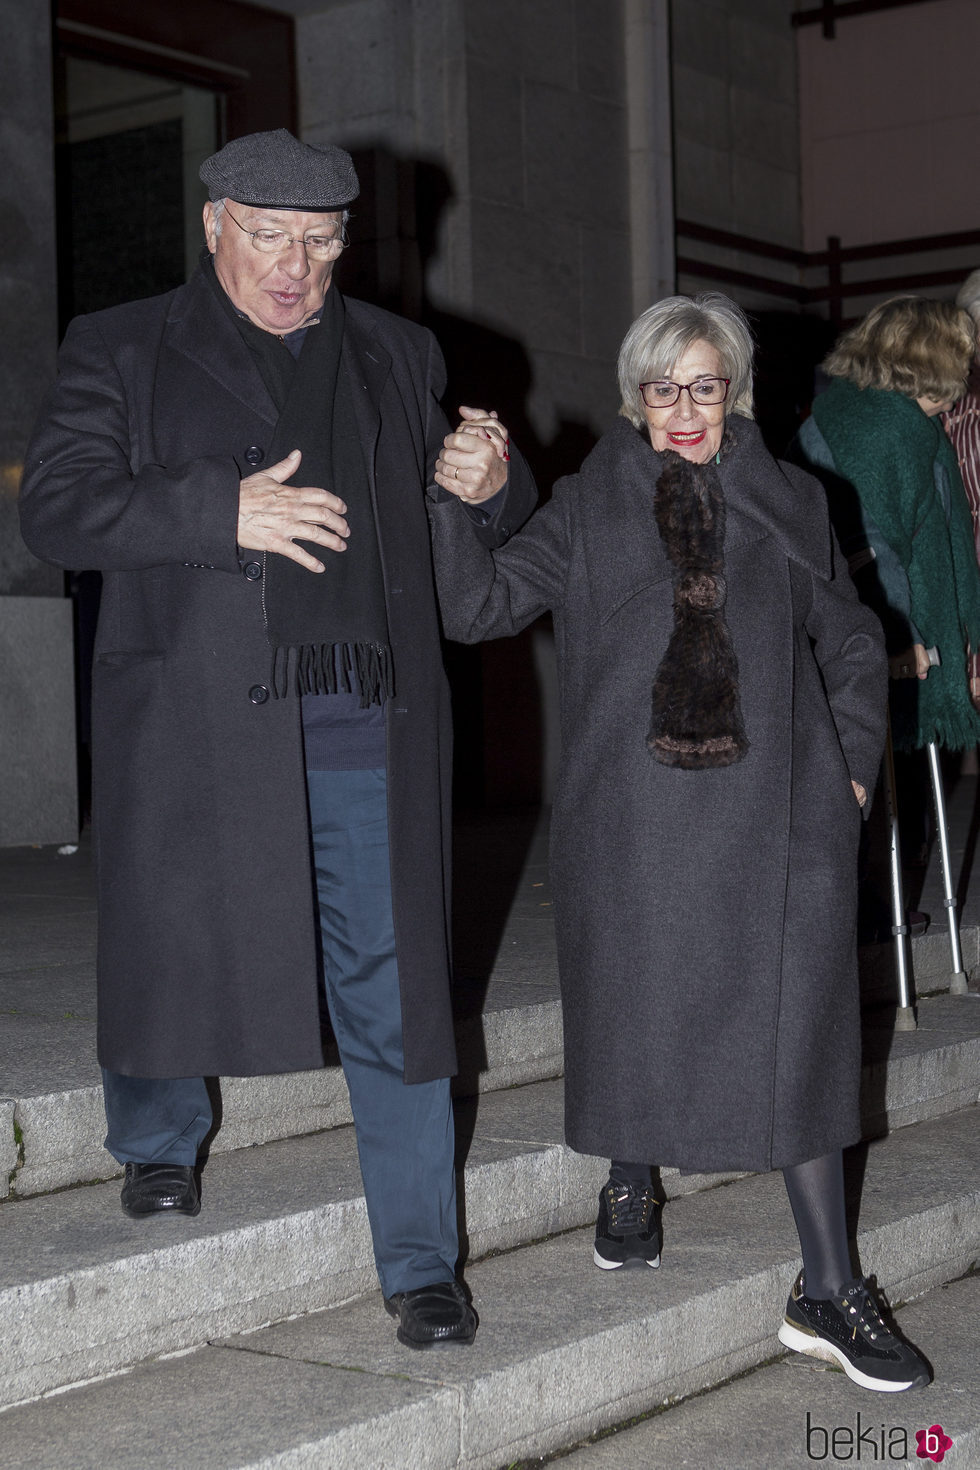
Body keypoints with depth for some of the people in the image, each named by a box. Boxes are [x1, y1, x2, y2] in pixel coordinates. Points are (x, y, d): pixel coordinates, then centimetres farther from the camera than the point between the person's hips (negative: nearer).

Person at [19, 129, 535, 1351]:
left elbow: (488, 523, 25)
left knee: (393, 993, 1)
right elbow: (55, 510, -5)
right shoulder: (121, 352, 8)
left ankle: (419, 1263, 12)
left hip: (367, 731, 2)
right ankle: (156, 1145, 42)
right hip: (197, 724, -1)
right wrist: (223, 510, -16)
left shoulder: (396, 357, 17)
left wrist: (493, 483, 0)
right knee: (175, 949, 10)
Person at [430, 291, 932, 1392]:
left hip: (773, 815, 1)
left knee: (795, 1035, -1)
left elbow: (853, 647, 19)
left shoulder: (789, 504, 11)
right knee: (637, 1012, 9)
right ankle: (631, 1184, 39)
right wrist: (449, 502, -12)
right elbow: (482, 605, 1)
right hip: (633, 817, 0)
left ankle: (826, 1293, 6)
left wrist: (852, 766, 9)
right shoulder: (589, 508, 8)